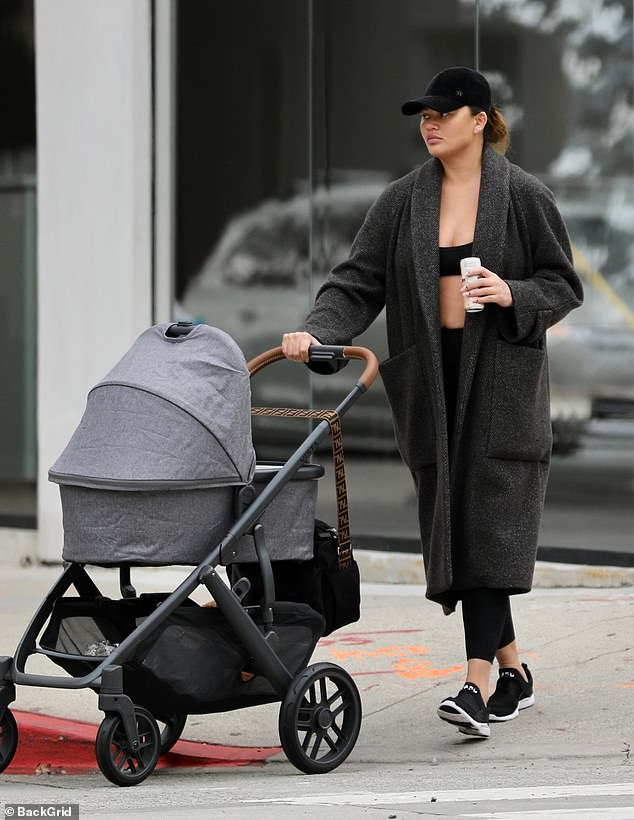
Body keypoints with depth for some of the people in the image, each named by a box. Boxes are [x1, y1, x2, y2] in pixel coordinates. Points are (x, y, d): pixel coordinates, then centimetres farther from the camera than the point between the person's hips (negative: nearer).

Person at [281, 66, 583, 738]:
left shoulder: (523, 196, -3)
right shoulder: (403, 202, 6)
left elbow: (564, 285, 2)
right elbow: (358, 281, 1)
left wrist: (511, 293, -18)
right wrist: (317, 330, -16)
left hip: (500, 379, -4)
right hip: (431, 380, 4)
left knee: (488, 521, -12)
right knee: (452, 524, 4)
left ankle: (476, 686, -18)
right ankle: (512, 672, 18)